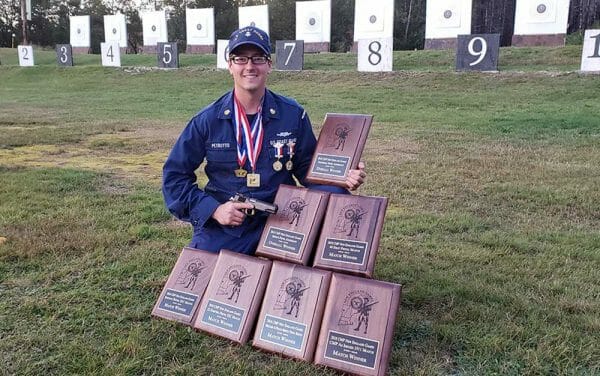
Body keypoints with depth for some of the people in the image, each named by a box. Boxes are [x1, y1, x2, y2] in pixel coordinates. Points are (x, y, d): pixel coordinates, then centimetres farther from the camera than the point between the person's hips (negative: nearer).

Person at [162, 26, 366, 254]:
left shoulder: (293, 115, -2)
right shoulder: (207, 120, -4)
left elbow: (308, 168, 7)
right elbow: (174, 175, 1)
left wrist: (342, 181, -13)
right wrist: (213, 209, -11)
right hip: (220, 230, 0)